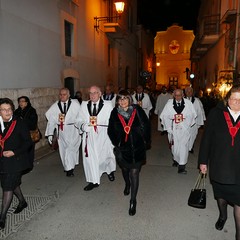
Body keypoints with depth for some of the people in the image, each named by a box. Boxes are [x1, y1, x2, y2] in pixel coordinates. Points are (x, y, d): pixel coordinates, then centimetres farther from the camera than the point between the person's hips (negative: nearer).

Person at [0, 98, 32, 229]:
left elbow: (28, 142, -11)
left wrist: (14, 152, -19)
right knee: (13, 183, 22)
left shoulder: (19, 123, -13)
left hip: (15, 160, -5)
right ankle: (22, 202, 45)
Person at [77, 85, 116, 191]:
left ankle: (110, 171, 45)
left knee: (105, 156, 12)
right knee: (89, 158, 2)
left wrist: (98, 122, -14)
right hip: (89, 136, 2)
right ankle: (93, 181, 18)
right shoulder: (84, 105, 6)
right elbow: (80, 120, 7)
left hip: (103, 136, -2)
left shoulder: (107, 105, -3)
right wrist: (83, 126, -13)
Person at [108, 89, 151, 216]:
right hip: (122, 148, 3)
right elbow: (111, 130, 3)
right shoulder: (114, 113, -6)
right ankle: (127, 184, 57)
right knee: (124, 169, 24)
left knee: (134, 173, -3)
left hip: (137, 148, -2)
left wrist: (146, 141, -1)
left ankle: (133, 201, 11)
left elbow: (146, 126, -4)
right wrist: (115, 143, 1)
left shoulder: (137, 110, -10)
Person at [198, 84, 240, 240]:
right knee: (221, 196, 24)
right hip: (218, 166, 2)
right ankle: (223, 216, 53)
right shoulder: (216, 114, -7)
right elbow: (206, 138, -3)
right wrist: (203, 161, -1)